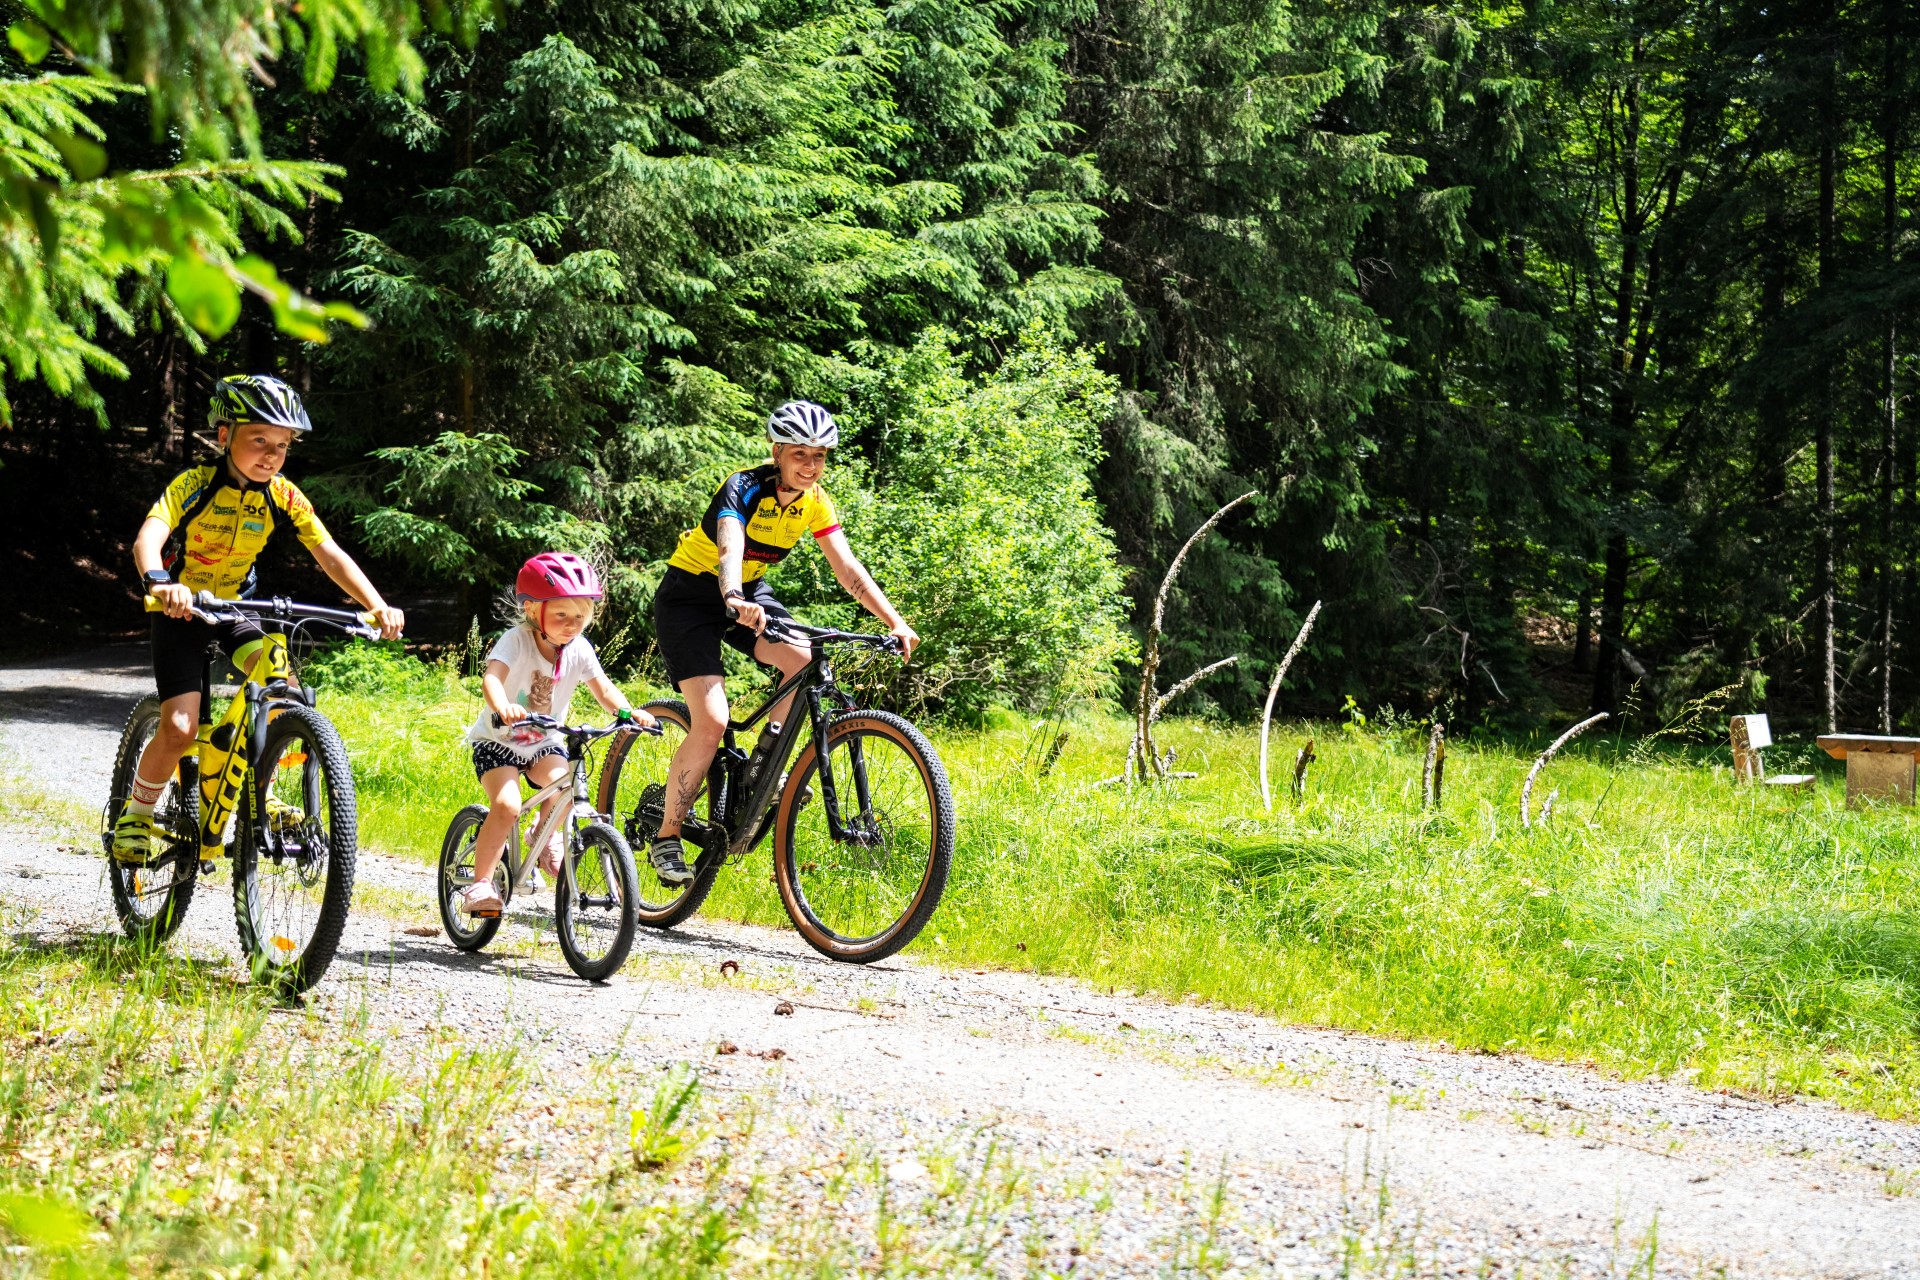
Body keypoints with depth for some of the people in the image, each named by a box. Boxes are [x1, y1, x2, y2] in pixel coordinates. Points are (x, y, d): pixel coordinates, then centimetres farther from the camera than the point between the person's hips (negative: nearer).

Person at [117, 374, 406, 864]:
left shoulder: (283, 497, -10)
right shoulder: (195, 484, -22)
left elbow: (330, 554, -15)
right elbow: (148, 537, -37)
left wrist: (378, 606, -31)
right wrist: (158, 583, -59)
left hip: (233, 607, 4)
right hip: (180, 609, -4)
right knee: (179, 730, -17)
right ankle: (136, 814, 9)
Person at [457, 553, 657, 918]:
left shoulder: (579, 649, -8)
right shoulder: (516, 641, -22)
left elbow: (603, 688, -9)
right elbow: (491, 678, -37)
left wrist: (627, 712, -32)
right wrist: (502, 707, -60)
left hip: (543, 742, 4)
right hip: (498, 740, -4)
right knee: (506, 805, -26)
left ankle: (546, 837, 7)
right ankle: (480, 883, -15)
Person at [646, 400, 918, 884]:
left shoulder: (815, 503, -8)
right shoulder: (744, 489, -26)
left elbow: (848, 569, -9)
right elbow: (730, 550, -43)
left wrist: (896, 624, -22)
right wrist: (735, 603, -64)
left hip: (748, 592, 6)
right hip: (691, 595, -6)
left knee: (808, 662, -23)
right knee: (711, 724, -19)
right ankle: (666, 839, -5)